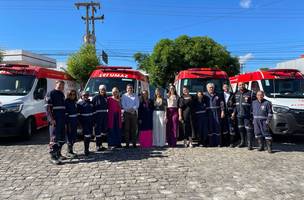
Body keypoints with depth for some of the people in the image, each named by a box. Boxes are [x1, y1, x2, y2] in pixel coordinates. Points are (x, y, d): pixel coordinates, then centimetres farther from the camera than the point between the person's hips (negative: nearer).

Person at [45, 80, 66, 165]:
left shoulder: (62, 94, 18)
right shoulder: (51, 94, -6)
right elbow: (48, 108, -13)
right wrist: (51, 119, -21)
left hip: (62, 120, 8)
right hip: (55, 120, -8)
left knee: (62, 138, 14)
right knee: (54, 138, -7)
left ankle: (58, 154, 28)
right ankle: (53, 157, -2)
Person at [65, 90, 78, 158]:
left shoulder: (75, 102, 12)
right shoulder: (66, 102, -10)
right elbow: (65, 113, -14)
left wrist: (77, 120, 14)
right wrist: (66, 123, -18)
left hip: (75, 121, 7)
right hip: (69, 121, -7)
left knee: (74, 136, 11)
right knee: (70, 136, -3)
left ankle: (70, 150, 24)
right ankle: (69, 152, 8)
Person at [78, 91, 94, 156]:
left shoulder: (91, 103, 15)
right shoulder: (80, 103, 0)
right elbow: (78, 113, -3)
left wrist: (93, 120, 13)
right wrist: (79, 121, -10)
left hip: (90, 121, 6)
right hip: (84, 121, -5)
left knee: (90, 134, 11)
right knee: (86, 135, -11)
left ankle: (87, 148, 25)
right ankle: (86, 150, -6)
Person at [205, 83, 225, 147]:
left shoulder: (217, 95, 13)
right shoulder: (205, 95, 8)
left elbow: (221, 103, 9)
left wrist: (222, 111, -1)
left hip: (217, 113, 1)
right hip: (209, 113, -1)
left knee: (218, 127, -2)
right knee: (210, 127, -1)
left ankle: (218, 143, 3)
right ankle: (211, 143, 4)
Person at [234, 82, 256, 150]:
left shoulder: (250, 93, -4)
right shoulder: (236, 94, 13)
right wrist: (234, 112, 11)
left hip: (247, 115, -5)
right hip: (239, 115, 6)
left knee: (248, 129, -6)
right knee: (241, 129, 14)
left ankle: (250, 144, -1)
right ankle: (242, 142, 27)